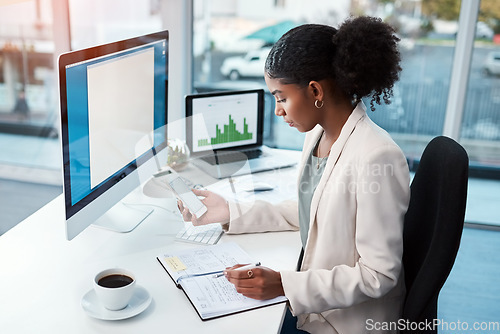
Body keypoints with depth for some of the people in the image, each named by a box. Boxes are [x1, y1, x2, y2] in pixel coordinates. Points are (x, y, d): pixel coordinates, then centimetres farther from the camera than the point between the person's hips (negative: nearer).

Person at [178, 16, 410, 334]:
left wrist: (284, 285, -28)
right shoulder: (317, 135, -1)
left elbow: (379, 276, -23)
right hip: (316, 298, 7)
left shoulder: (376, 158, -28)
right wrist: (230, 212, 5)